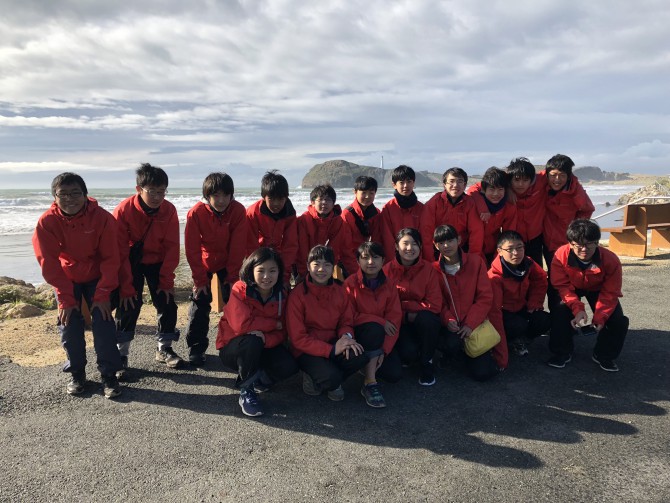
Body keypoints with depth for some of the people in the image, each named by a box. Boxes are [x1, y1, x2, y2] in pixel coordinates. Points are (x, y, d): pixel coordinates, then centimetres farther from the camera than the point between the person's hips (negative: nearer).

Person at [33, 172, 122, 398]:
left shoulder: (102, 218, -22)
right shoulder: (46, 222, -20)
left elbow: (110, 259, -17)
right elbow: (49, 263, -15)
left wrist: (102, 294, -20)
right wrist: (66, 298, -17)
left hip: (97, 278, -1)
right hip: (66, 279, 1)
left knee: (103, 322, -12)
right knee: (68, 323, -6)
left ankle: (109, 376, -5)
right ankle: (77, 373, 12)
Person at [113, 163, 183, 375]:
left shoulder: (169, 210, -17)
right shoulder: (124, 210, -24)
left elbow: (171, 248, -11)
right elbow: (120, 251, -21)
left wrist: (167, 280, -13)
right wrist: (126, 286, -20)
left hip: (157, 261, 3)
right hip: (130, 263, -2)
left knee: (166, 301, -2)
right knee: (128, 304, -11)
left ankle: (164, 348, 15)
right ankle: (121, 353, 2)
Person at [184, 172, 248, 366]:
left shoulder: (239, 211, -23)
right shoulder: (196, 213, -25)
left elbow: (238, 247, -18)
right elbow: (192, 249, -19)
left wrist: (232, 277, -17)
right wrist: (200, 279, -17)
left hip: (229, 262, 1)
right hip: (204, 262, 0)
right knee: (200, 302, -3)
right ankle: (196, 347, 9)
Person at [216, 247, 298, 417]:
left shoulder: (281, 295, -6)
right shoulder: (240, 290, -18)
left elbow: (281, 333, -8)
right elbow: (241, 324, -31)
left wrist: (265, 338, -31)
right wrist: (273, 323, -22)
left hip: (264, 347, 3)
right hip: (233, 347, -3)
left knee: (289, 366, -24)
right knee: (252, 341, -38)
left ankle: (257, 378, 7)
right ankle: (246, 391, -16)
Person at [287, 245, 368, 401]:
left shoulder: (339, 291, 1)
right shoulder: (298, 294, -13)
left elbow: (346, 321, 8)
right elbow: (297, 338, -14)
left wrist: (346, 336, -18)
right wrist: (331, 349, -23)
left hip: (333, 344, 5)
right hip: (307, 351, -5)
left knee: (360, 357, -25)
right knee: (331, 376, -33)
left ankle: (332, 383, 4)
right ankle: (312, 376, 4)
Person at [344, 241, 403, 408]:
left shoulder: (389, 286, -3)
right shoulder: (350, 284, -15)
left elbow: (395, 318, -7)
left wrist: (384, 350, -17)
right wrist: (380, 321, -20)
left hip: (380, 338, 4)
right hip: (358, 334, -4)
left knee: (395, 374, -15)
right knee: (375, 328, -37)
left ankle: (369, 364, 20)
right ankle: (370, 383, -25)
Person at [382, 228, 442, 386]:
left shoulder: (428, 269, -7)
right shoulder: (388, 270, -8)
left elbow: (434, 305, -12)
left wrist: (405, 307, -15)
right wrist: (405, 316, -17)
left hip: (422, 321, 1)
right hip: (398, 322, -1)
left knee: (428, 319, -34)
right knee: (409, 352, -30)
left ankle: (426, 364, -8)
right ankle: (407, 358, 11)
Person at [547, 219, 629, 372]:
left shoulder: (611, 260, -32)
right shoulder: (561, 255, -34)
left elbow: (610, 293, -23)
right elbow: (563, 286, -26)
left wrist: (599, 318, -33)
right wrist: (577, 309, -40)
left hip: (598, 290, 1)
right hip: (571, 288, -1)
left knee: (619, 321, -16)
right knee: (560, 312, -27)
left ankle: (604, 355, 10)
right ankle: (562, 353, -4)